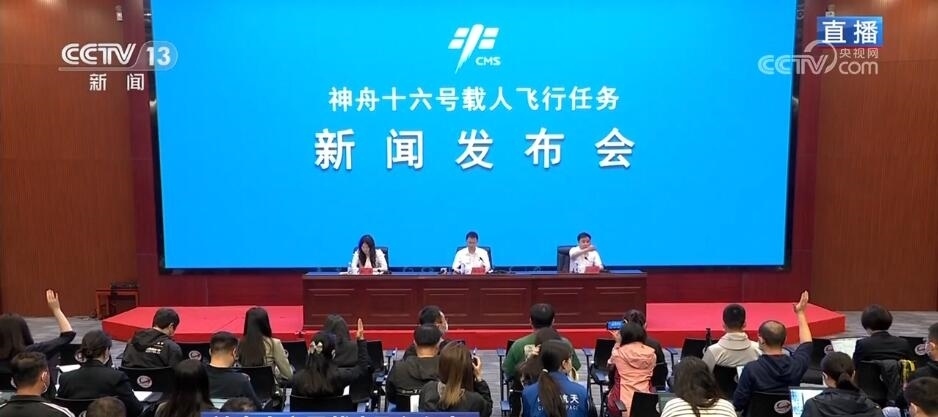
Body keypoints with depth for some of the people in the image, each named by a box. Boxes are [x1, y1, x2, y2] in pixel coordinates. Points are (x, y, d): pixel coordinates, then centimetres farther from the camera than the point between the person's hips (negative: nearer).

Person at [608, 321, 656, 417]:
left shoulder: (619, 352, -5)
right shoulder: (651, 353, 2)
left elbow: (611, 362, 19)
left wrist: (617, 343, 20)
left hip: (623, 403, -3)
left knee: (608, 397, 28)